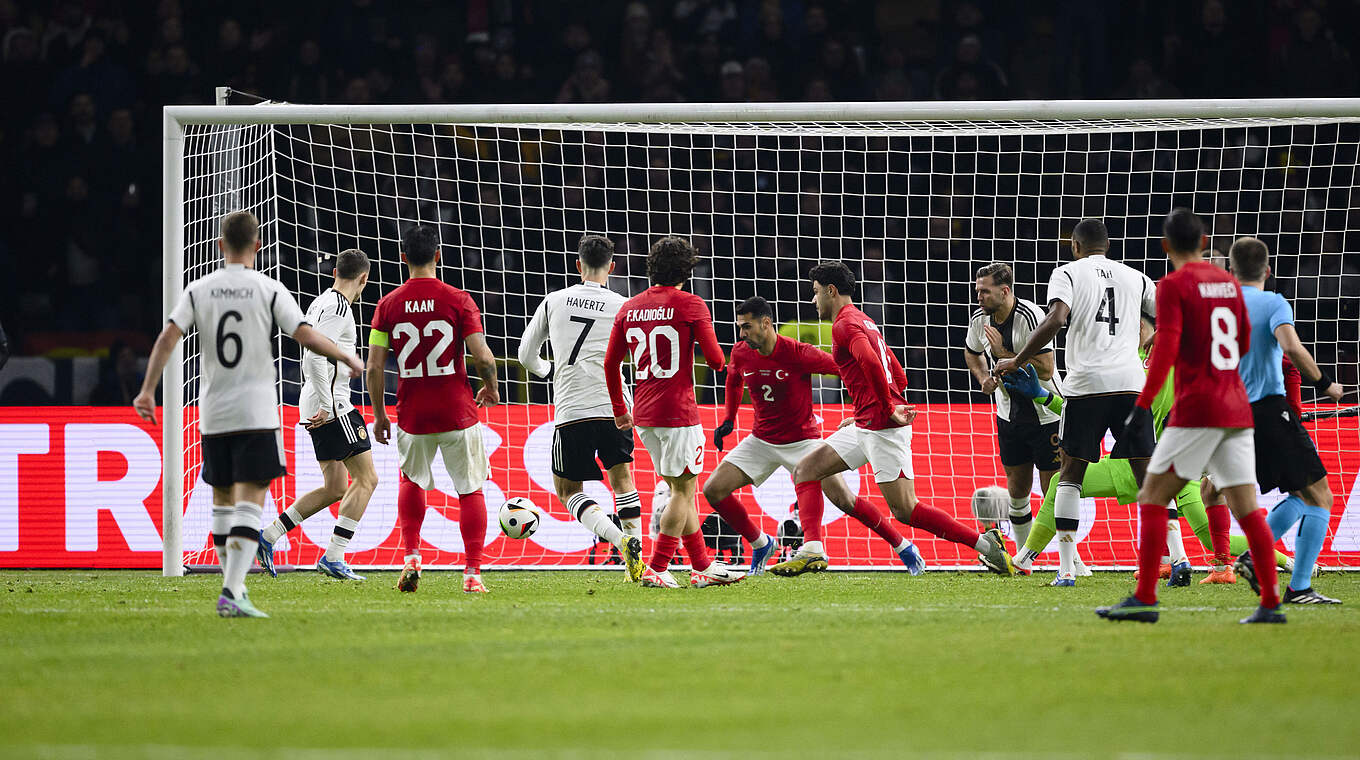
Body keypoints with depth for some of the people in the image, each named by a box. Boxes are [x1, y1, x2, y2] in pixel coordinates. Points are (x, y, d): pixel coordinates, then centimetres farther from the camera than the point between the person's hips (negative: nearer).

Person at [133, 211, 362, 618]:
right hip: (256, 414, -3)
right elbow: (306, 335, -9)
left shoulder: (199, 290, 4)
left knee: (222, 500, 16)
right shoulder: (268, 290, -4)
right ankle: (232, 592, -21)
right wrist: (347, 358, 6)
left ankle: (234, 585, 22)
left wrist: (148, 391, -5)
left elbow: (167, 338, -5)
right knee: (249, 501, -8)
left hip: (212, 414, 3)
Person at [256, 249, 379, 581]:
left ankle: (268, 536, 10)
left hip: (318, 407, 10)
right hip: (332, 405, -10)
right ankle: (333, 557, -10)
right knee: (366, 478, -6)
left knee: (335, 489, 12)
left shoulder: (321, 303, 17)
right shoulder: (338, 308, -13)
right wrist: (327, 406, -22)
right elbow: (315, 356, -24)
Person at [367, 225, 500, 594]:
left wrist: (379, 414, 10)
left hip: (412, 416, 2)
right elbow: (483, 357, -12)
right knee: (471, 489, 9)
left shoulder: (388, 305, -2)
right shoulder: (458, 300, -7)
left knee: (411, 480, 26)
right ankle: (472, 573, 4)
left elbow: (374, 367, -3)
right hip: (458, 412, -2)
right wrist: (491, 387, 8)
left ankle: (411, 556, 13)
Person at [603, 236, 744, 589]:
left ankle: (702, 566, 19)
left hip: (643, 414, 6)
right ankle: (656, 569, -6)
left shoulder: (629, 308, 9)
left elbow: (610, 364, 11)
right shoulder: (691, 305, -7)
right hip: (678, 411, -6)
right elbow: (716, 360, -8)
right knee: (684, 490, 0)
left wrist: (620, 410, 22)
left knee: (680, 489, 15)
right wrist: (718, 361, 17)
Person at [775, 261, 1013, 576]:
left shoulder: (845, 324, -9)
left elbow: (871, 362, -28)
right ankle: (812, 550, -2)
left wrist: (887, 410, -21)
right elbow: (900, 378, 26)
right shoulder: (865, 322, 22)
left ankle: (986, 543, -9)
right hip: (866, 427, 11)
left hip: (882, 425, -11)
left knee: (905, 510, -12)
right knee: (806, 470, 9)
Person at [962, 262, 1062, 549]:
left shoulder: (1031, 317, -23)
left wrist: (1004, 355, -25)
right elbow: (972, 353, 19)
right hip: (1009, 415, 6)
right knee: (1017, 488, 9)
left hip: (1046, 415, -6)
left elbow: (1045, 369, -27)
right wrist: (984, 378, 1)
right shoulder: (981, 318, -3)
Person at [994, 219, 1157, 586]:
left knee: (1071, 472, 9)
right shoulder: (1135, 277, 16)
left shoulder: (1068, 273, 5)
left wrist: (1017, 362, -4)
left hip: (1087, 383, -2)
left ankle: (1066, 568, 1)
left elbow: (1055, 320, -11)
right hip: (1131, 382, 2)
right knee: (1148, 473, 7)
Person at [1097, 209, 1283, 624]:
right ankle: (1270, 603, 0)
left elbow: (1166, 348, -16)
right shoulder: (1228, 282, 14)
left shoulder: (1174, 286, -5)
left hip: (1196, 410, -6)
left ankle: (1144, 598, -9)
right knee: (1246, 508, 5)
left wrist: (1144, 404, -18)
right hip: (1237, 410, 6)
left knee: (1152, 498, -2)